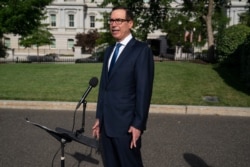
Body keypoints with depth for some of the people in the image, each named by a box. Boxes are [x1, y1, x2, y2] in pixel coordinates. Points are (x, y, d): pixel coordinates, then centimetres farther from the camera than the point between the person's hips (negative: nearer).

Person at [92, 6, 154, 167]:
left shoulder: (141, 50, -10)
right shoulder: (109, 50, 14)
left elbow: (144, 90, -14)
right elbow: (104, 86, 14)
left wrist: (138, 124, -16)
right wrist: (99, 117, 13)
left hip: (126, 125, -7)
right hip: (106, 123, 7)